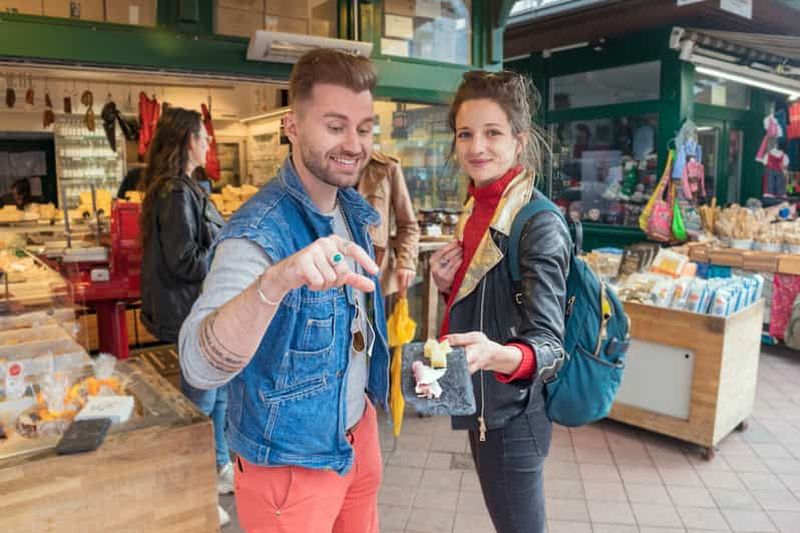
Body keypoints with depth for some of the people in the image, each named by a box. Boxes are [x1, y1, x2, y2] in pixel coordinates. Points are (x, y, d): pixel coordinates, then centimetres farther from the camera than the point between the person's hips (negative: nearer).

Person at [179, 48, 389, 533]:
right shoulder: (258, 231, -26)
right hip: (291, 461, -7)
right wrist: (275, 281, -54)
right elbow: (200, 366, -39)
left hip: (359, 430, 7)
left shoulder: (355, 209, -3)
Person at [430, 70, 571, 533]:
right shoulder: (477, 206, 4)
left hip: (512, 417, -8)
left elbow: (548, 345, -28)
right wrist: (448, 284, -7)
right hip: (483, 406, 8)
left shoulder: (540, 225, -21)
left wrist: (495, 355, -49)